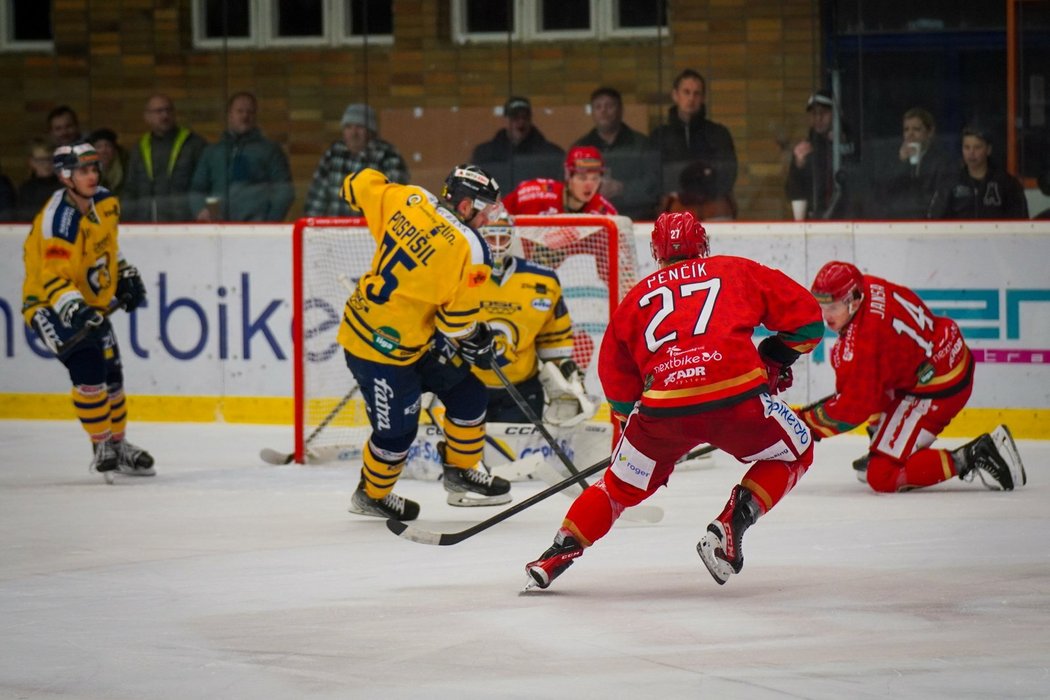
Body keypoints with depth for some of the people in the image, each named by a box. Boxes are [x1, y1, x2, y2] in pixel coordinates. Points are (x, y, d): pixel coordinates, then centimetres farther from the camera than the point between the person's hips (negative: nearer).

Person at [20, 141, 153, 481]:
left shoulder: (105, 203, -2)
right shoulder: (58, 220, -29)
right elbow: (53, 278, -34)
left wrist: (125, 275, 13)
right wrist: (73, 308, -47)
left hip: (91, 302, 8)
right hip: (50, 305, -8)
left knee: (111, 372, 13)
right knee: (88, 367, -23)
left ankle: (119, 445, 30)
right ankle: (101, 447, -12)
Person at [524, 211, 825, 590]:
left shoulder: (638, 296, 25)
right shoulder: (737, 271, 19)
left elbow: (617, 379, 27)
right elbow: (805, 315, 17)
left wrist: (634, 420, 40)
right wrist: (775, 359, 31)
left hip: (662, 403, 3)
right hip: (736, 395, -3)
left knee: (622, 484, 25)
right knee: (794, 453, 21)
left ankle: (561, 551, 17)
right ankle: (730, 527, 5)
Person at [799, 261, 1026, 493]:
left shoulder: (863, 339, -29)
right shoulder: (868, 287, -3)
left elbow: (854, 407, -22)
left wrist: (805, 424, -12)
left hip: (938, 392, -10)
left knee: (882, 477, -9)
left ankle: (972, 458, -12)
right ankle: (883, 446, 29)